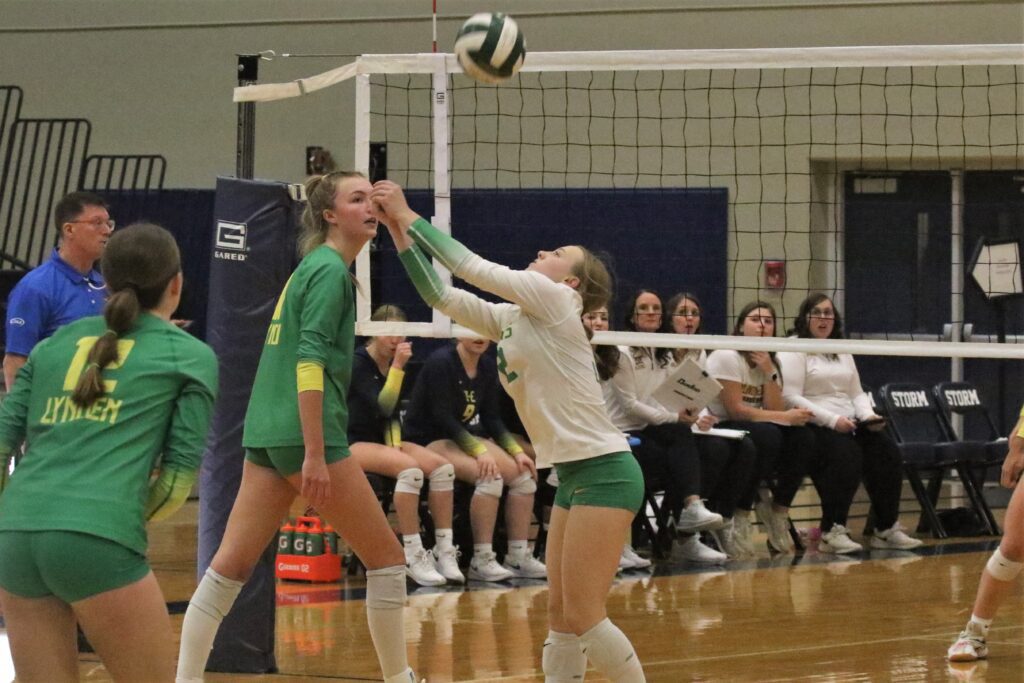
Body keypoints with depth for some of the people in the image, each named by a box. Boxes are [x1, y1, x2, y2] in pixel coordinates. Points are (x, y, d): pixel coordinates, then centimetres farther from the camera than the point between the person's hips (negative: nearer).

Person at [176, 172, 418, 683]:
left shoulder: (312, 267, 18)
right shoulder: (330, 270, -10)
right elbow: (310, 360, -19)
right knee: (385, 555, 4)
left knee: (232, 564, 3)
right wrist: (314, 454, -23)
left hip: (266, 432, 9)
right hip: (304, 432, -9)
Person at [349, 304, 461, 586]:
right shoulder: (358, 363, -11)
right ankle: (413, 556, -33)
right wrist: (397, 367, -25)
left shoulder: (393, 363, 12)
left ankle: (444, 551, -19)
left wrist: (395, 443, -1)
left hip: (383, 440, 8)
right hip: (353, 443, -8)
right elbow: (382, 407, -21)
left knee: (443, 467, -16)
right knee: (409, 469, -34)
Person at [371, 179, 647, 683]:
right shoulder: (509, 318, 15)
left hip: (604, 472, -9)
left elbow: (470, 266, -8)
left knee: (583, 616, -9)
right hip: (573, 475, 9)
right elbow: (440, 294, 12)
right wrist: (398, 230, 5)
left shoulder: (554, 301, -7)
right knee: (560, 614, 7)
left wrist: (410, 216, 0)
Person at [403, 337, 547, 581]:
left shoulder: (488, 367, 6)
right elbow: (443, 417, -20)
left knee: (524, 475, -10)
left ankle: (519, 558, -6)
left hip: (468, 436, 8)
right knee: (489, 476, -30)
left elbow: (492, 419, 11)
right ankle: (481, 561, -28)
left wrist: (517, 452, -3)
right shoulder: (440, 362, -16)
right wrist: (479, 451, -26)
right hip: (429, 440, -8)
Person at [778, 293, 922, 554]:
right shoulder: (793, 349, -1)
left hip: (849, 425, 7)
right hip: (812, 426, -7)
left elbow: (857, 393, 24)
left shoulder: (842, 351, 24)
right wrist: (832, 420, -19)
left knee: (887, 452, -16)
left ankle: (887, 529, -11)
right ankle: (832, 532, -30)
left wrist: (868, 416, 1)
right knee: (846, 454, -34)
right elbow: (791, 398, -12)